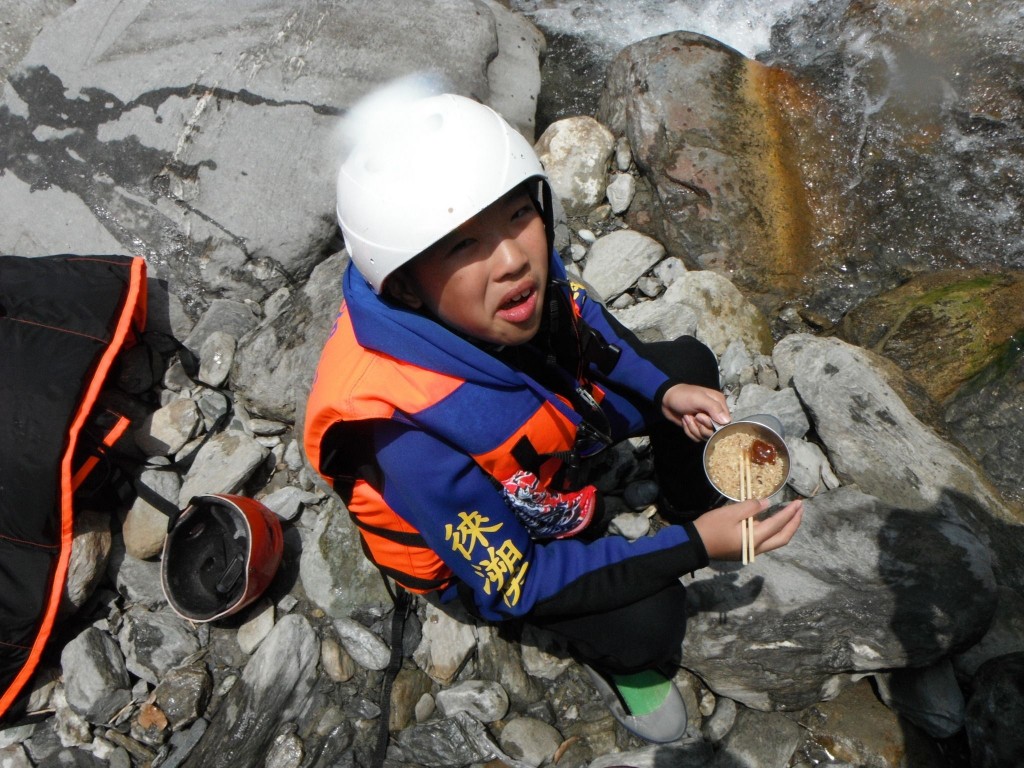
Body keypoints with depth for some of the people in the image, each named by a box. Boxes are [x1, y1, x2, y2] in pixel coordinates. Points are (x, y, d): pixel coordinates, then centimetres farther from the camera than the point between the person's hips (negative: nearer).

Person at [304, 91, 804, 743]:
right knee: (649, 621, -23)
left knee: (690, 362, 5)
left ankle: (688, 510, 30)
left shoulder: (521, 272, -28)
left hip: (544, 423, 6)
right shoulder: (410, 433, -43)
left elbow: (588, 324, -2)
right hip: (473, 545, -5)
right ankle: (607, 655, 15)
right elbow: (516, 583, -28)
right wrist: (693, 549, -29)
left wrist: (664, 392, -17)